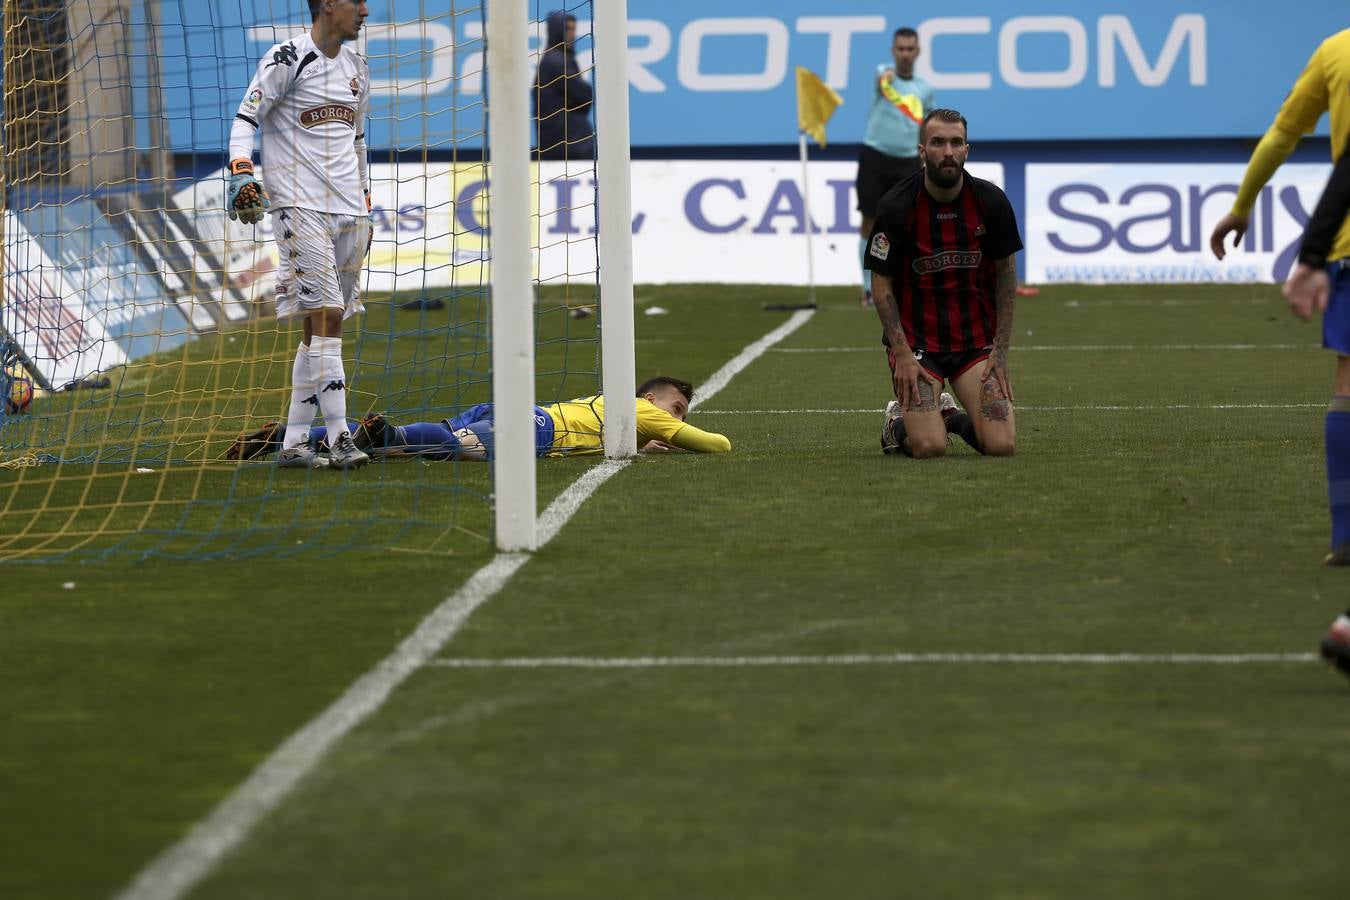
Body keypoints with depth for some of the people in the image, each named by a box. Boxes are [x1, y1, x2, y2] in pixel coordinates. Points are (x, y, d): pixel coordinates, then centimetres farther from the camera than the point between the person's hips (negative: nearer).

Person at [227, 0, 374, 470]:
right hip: (300, 206, -7)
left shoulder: (356, 69, 16)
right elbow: (246, 117, -7)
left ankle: (293, 443, 9)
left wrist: (364, 202, 25)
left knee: (322, 326, 5)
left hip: (348, 211, 7)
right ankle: (340, 440, -17)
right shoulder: (288, 59, -6)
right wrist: (241, 174, -21)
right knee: (325, 317, -15)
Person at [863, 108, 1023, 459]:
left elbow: (1006, 273, 4)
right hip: (916, 339, -2)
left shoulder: (991, 201, -6)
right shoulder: (896, 206, -12)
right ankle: (898, 421, 16)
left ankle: (953, 417, 19)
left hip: (977, 339, 2)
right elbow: (881, 283, -6)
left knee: (1002, 445, -14)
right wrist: (902, 354, -14)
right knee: (929, 447, -20)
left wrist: (1000, 350, -2)